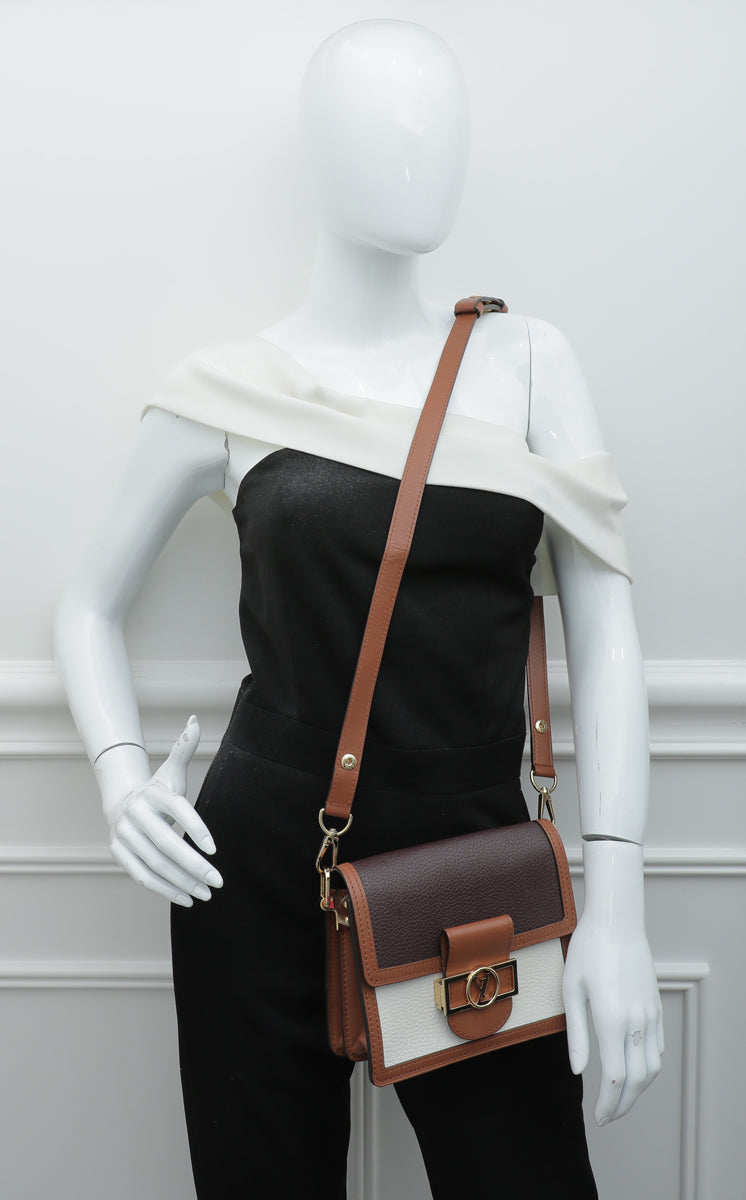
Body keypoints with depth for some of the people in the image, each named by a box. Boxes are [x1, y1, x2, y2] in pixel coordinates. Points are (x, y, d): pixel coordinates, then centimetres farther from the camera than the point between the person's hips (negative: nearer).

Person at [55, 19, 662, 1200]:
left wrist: (615, 901, -10)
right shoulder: (228, 389, 0)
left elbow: (604, 629, -2)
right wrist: (121, 775, -6)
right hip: (260, 869, 0)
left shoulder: (526, 360, 3)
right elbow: (91, 606, 12)